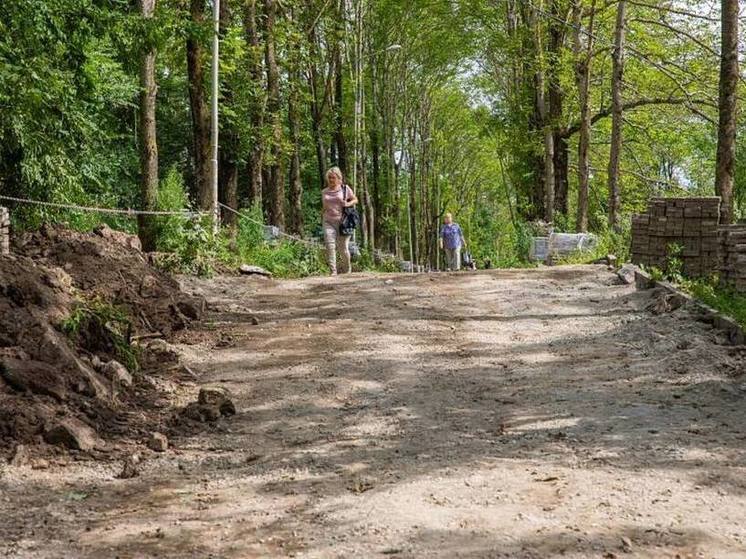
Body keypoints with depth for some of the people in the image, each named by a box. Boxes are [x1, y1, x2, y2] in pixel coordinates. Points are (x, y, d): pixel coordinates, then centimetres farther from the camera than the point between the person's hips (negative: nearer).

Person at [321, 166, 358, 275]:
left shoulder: (345, 188, 5)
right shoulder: (324, 192, 13)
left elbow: (355, 200, 12)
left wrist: (348, 204, -8)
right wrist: (322, 222, 17)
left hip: (342, 221, -2)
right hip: (328, 222, 2)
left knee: (343, 248, 1)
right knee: (330, 246, -14)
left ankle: (346, 270, 24)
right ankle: (333, 271, -13)